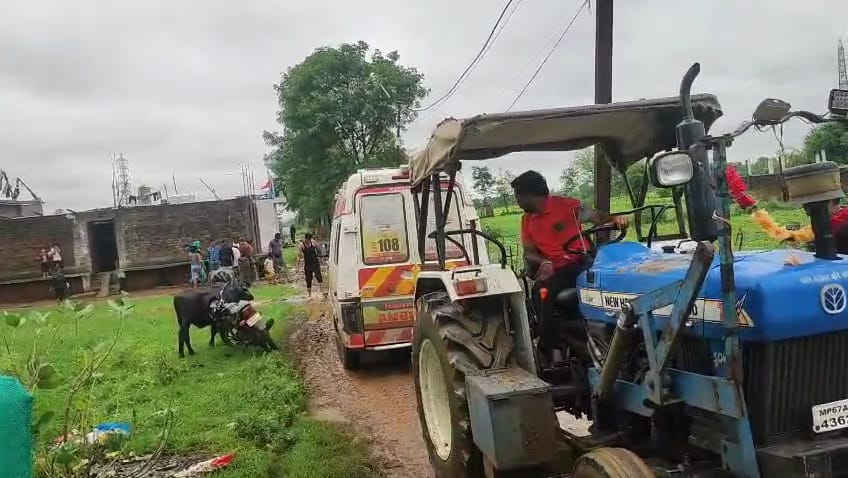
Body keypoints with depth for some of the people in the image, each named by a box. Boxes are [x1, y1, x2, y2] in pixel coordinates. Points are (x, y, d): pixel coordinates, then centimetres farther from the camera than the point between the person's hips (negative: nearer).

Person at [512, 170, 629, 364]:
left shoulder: (566, 205, 0)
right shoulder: (527, 220, 14)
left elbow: (598, 218, 1)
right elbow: (529, 253, 13)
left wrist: (615, 219, -22)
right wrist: (544, 262, -9)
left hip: (582, 261, -3)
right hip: (556, 271, 3)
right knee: (543, 293, -28)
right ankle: (553, 349, -22)